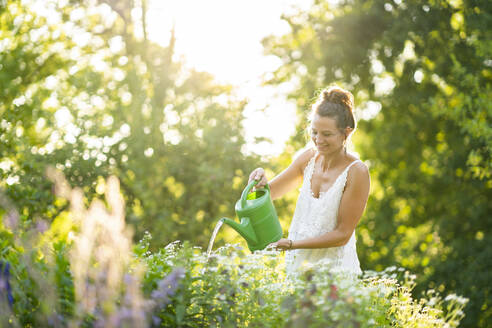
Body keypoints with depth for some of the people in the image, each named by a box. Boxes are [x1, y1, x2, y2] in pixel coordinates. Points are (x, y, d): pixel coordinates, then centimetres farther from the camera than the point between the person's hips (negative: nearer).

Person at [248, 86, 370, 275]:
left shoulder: (356, 172, -12)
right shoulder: (310, 158, 4)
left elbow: (343, 233, -11)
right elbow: (270, 192, 15)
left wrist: (292, 244, -17)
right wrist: (261, 181, -9)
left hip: (335, 268, -5)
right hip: (297, 264, 5)